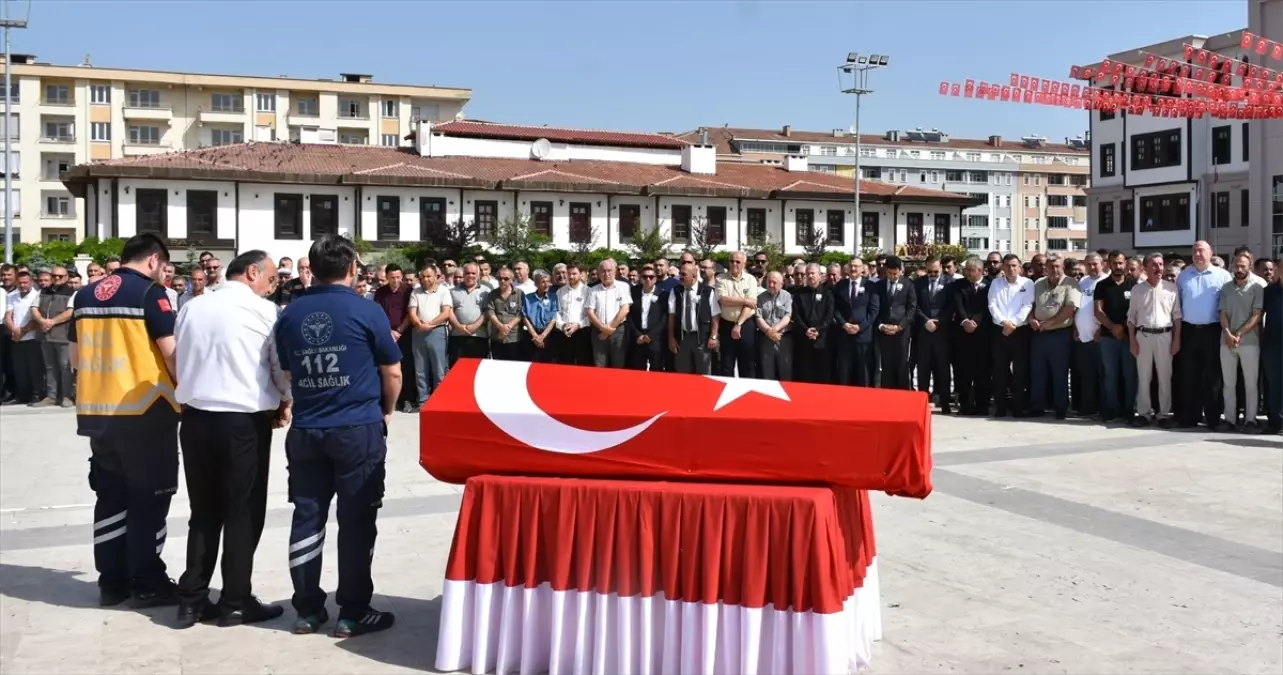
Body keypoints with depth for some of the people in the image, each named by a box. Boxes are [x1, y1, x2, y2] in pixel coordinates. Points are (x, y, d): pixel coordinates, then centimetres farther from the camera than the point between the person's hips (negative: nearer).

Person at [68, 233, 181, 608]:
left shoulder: (86, 295, 11)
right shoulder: (150, 292, -9)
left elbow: (75, 357, 18)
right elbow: (171, 352, -14)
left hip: (97, 411, 6)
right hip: (145, 411, -6)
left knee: (110, 498, 14)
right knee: (148, 499, 3)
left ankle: (111, 582, 20)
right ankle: (146, 585, 8)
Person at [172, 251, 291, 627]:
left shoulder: (191, 308, 8)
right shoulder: (264, 311, -7)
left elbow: (180, 363, 14)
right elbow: (284, 367, -2)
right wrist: (283, 405, 15)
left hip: (195, 418, 5)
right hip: (245, 422, -5)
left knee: (203, 513, 14)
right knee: (244, 514, 5)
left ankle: (191, 601, 16)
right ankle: (235, 603, 11)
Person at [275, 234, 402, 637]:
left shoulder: (290, 314, 5)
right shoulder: (367, 311, -9)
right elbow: (392, 372, -2)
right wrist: (386, 409, 16)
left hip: (305, 430, 5)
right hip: (358, 429, -4)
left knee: (307, 518, 9)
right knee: (356, 520, 2)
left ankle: (307, 610, 16)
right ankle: (353, 613, 7)